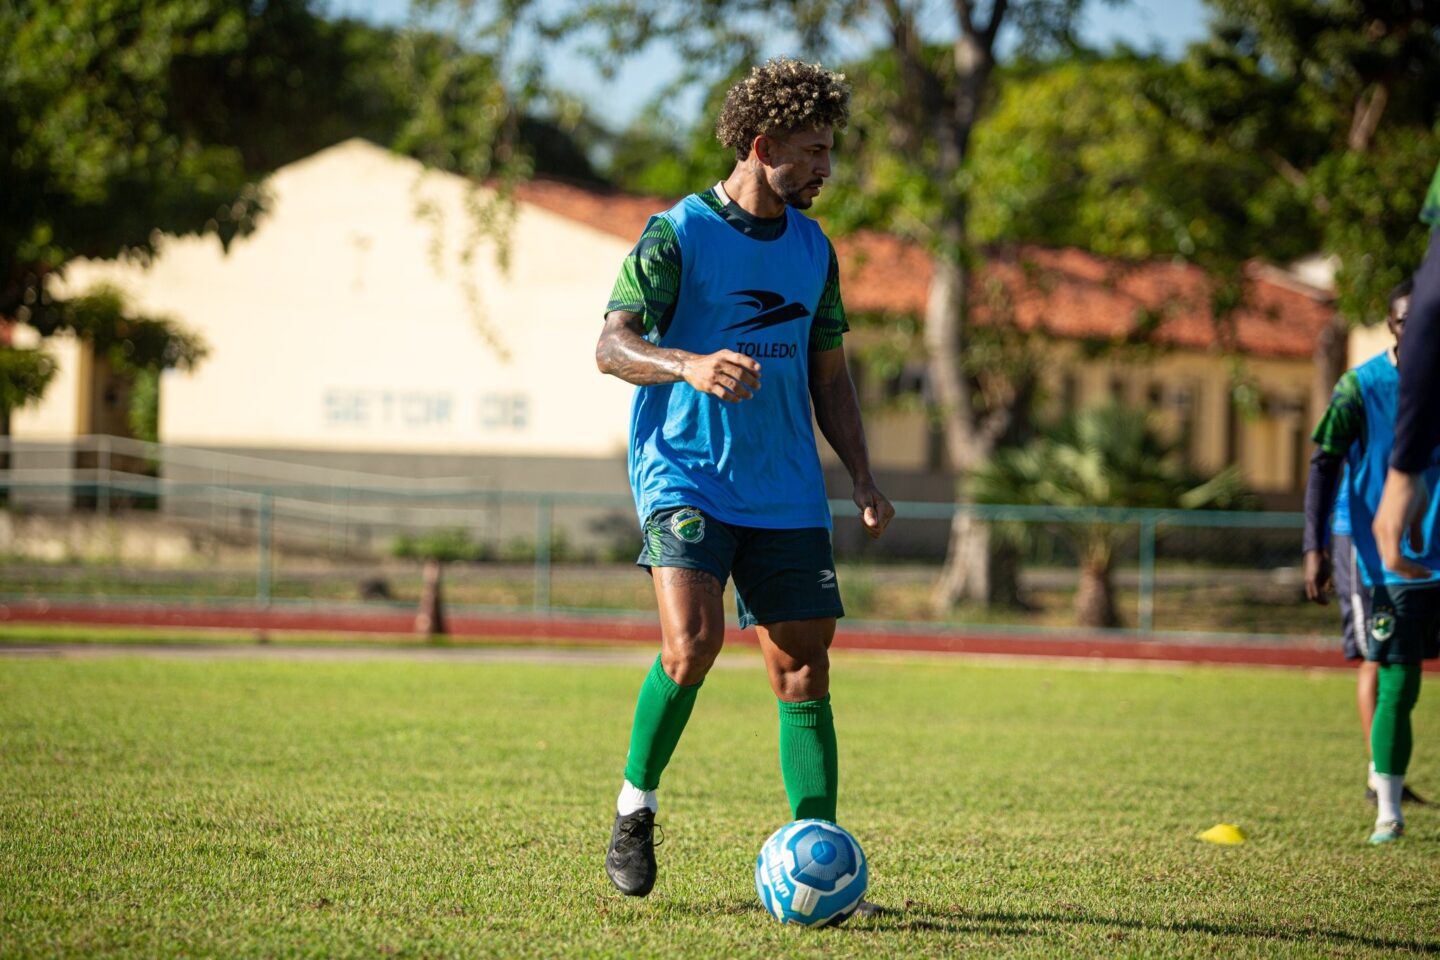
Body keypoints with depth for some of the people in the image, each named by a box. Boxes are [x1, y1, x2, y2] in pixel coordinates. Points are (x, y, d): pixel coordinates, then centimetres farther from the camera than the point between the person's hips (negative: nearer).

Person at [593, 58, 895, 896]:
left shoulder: (813, 249, 13)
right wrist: (692, 366, -32)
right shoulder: (678, 234, -5)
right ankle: (636, 807, 0)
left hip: (786, 492, 5)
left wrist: (863, 478, 9)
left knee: (804, 668, 0)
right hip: (684, 473, -5)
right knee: (694, 641, -22)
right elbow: (612, 346, -12)